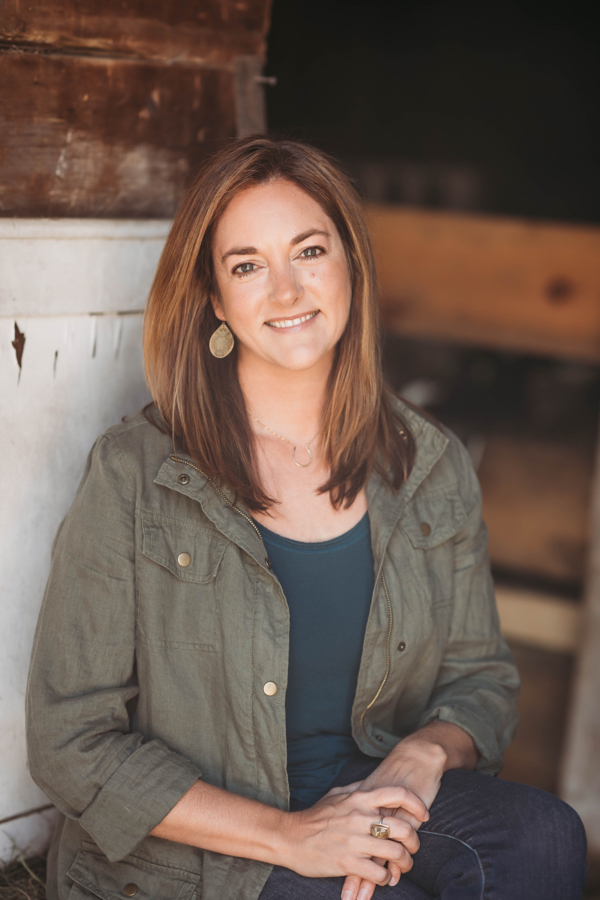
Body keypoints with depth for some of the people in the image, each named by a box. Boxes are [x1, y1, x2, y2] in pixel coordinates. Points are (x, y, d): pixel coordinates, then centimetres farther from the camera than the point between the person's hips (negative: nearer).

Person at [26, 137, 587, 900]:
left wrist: (423, 754, -14)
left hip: (364, 801, 4)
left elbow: (480, 679, 11)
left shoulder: (431, 468, 3)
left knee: (545, 835, -23)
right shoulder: (133, 476, -10)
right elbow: (73, 745, -10)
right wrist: (288, 837, -19)